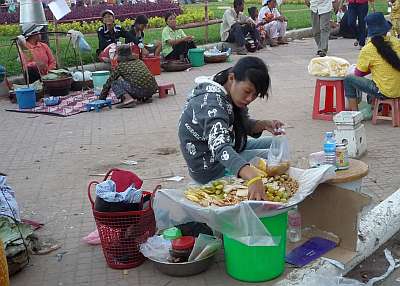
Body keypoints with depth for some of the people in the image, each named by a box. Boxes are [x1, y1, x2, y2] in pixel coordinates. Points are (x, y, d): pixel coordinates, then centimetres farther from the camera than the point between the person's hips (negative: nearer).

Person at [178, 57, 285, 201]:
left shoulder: (231, 94, -6)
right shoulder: (212, 103, -33)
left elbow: (244, 125, 8)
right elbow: (220, 149, -47)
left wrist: (264, 124, -14)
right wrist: (253, 178, -61)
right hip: (210, 167, -9)